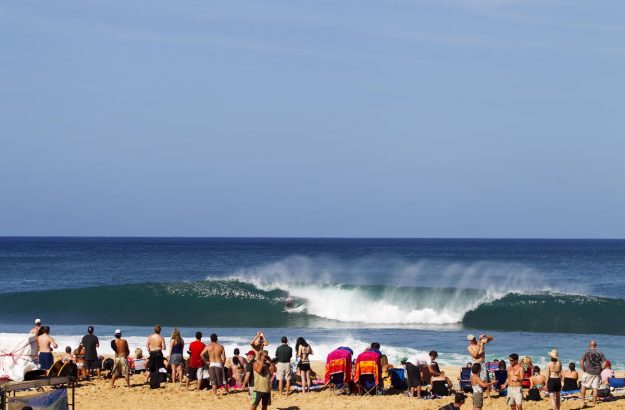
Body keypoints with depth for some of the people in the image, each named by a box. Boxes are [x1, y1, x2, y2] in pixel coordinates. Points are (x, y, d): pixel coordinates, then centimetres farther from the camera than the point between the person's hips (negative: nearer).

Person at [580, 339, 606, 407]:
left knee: (583, 385, 14)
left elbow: (581, 362, -11)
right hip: (597, 373, 2)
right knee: (595, 388, 5)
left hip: (588, 372, -2)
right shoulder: (600, 353, 3)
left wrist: (584, 370, 0)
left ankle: (583, 401, 9)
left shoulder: (586, 352, -3)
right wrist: (600, 370, 9)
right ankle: (594, 403, 8)